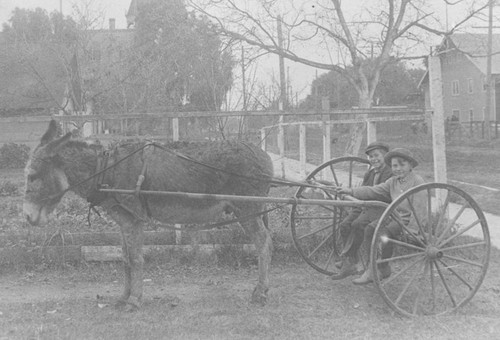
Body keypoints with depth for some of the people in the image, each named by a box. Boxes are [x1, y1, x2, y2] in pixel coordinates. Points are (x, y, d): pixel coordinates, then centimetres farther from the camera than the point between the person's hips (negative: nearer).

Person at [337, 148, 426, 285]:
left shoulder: (417, 182, -10)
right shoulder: (393, 181, 13)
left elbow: (419, 209, -16)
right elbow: (373, 191, 9)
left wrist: (411, 229, -22)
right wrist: (352, 191, 0)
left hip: (410, 220, -8)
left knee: (385, 232, -28)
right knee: (370, 229, -9)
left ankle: (377, 270, -17)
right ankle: (383, 268, -5)